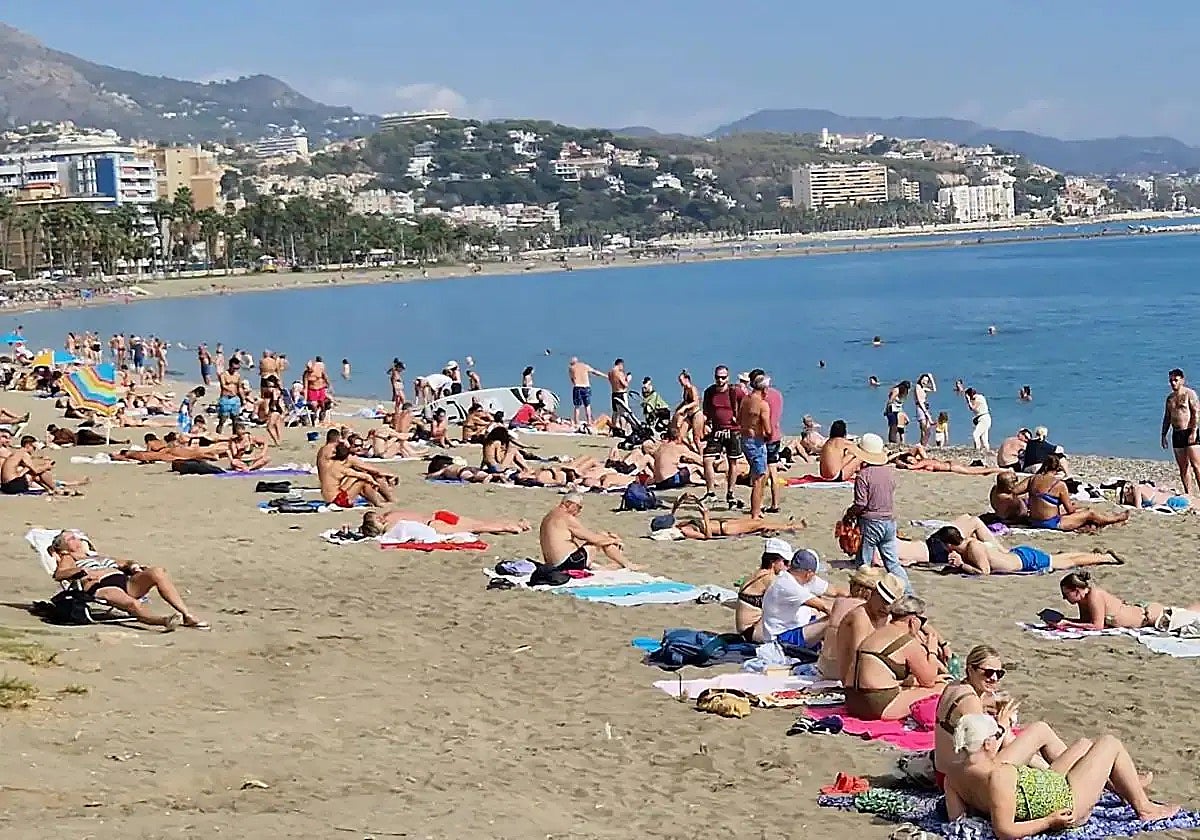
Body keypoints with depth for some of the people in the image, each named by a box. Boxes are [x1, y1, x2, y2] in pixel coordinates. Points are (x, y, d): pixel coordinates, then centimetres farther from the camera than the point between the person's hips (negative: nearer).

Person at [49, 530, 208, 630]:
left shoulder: (99, 557, 39)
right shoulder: (68, 559, 22)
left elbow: (124, 563, 36)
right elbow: (59, 574, 2)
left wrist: (132, 566, 12)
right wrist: (84, 571, -13)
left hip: (125, 582, 6)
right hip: (102, 587, -6)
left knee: (157, 572, -22)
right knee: (131, 603, -38)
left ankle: (187, 615, -32)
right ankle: (162, 621, -68)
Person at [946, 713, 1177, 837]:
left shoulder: (953, 780, -12)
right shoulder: (999, 775, -36)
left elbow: (955, 818, -5)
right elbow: (1005, 831, -37)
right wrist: (1049, 822, -26)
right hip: (1066, 806, -9)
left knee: (1084, 745, 26)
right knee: (1110, 743, 7)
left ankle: (1127, 786, 47)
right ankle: (1144, 808, 23)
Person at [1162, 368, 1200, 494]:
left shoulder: (1189, 393, -3)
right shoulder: (1170, 397, 17)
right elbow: (1167, 417, 21)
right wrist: (1164, 435, 14)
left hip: (1189, 433, -7)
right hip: (1176, 435, 7)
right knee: (1183, 467, 6)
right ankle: (1188, 493, 9)